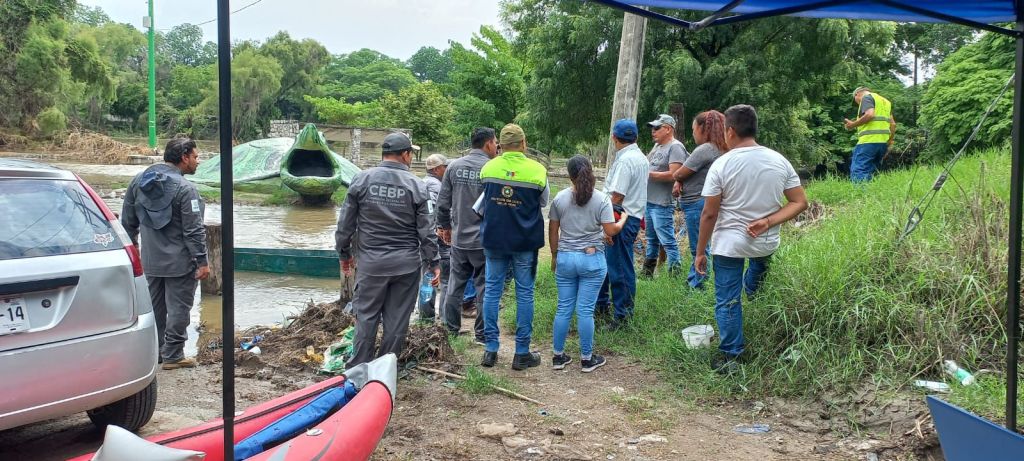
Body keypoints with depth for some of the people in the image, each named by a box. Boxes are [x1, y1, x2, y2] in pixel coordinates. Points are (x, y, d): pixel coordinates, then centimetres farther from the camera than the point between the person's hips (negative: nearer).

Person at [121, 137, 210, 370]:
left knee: (154, 306, 17)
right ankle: (172, 355, 7)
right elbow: (194, 229, -19)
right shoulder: (184, 188, -18)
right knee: (178, 307, 2)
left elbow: (128, 220, 13)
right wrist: (202, 261, -14)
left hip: (150, 261, 7)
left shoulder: (138, 181, 6)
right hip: (180, 262, -7)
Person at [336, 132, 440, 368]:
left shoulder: (362, 180, -2)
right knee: (397, 319, 9)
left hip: (371, 262, 1)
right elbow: (426, 229, -3)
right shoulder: (416, 185, -5)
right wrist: (433, 263, 6)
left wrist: (344, 253, 15)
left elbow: (345, 223, 2)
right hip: (407, 264, 0)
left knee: (366, 315, 11)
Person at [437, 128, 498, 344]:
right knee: (484, 287, 7)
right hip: (484, 240, -4)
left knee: (455, 285, 15)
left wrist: (444, 226, 18)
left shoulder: (454, 166, 1)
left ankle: (451, 328, 24)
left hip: (459, 239, 4)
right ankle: (482, 333, 14)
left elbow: (443, 202, 4)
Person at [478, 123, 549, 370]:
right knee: (524, 293, 6)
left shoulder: (488, 168, -4)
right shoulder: (537, 170, -11)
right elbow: (544, 202, 4)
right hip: (525, 241, -2)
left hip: (493, 239, 2)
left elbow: (482, 203, 8)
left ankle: (490, 349, 14)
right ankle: (522, 353, 10)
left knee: (492, 290, 11)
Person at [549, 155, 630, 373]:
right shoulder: (602, 199, -8)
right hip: (592, 260, -2)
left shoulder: (560, 198, -1)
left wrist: (555, 256, 17)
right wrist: (623, 219, 10)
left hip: (565, 258, 2)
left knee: (563, 308, 10)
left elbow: (553, 231, 4)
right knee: (585, 311, 3)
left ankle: (558, 356, 18)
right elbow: (610, 231, -10)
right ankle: (587, 359, 13)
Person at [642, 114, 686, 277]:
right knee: (652, 239, 19)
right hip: (649, 201, 10)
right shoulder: (657, 146, 16)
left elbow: (673, 175, -22)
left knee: (668, 241, -8)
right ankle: (648, 272, 29)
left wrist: (648, 173, -17)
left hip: (662, 204, -10)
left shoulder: (675, 147, -12)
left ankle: (674, 274, -3)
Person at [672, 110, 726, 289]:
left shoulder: (704, 150, -18)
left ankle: (698, 286, 5)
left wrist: (677, 180, 7)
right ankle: (692, 282, 27)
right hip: (701, 204, 10)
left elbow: (679, 174, -14)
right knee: (698, 249, 17)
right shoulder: (719, 150, 14)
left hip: (697, 205, -10)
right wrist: (679, 182, -3)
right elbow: (684, 174, 14)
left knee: (699, 250, -2)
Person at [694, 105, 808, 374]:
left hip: (728, 244, -3)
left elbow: (709, 214, -10)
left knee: (727, 301, 7)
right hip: (767, 243, 4)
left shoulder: (722, 165, -12)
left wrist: (700, 252, -2)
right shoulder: (779, 161, -1)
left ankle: (730, 358, 13)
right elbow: (800, 203, -1)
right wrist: (767, 223, -8)